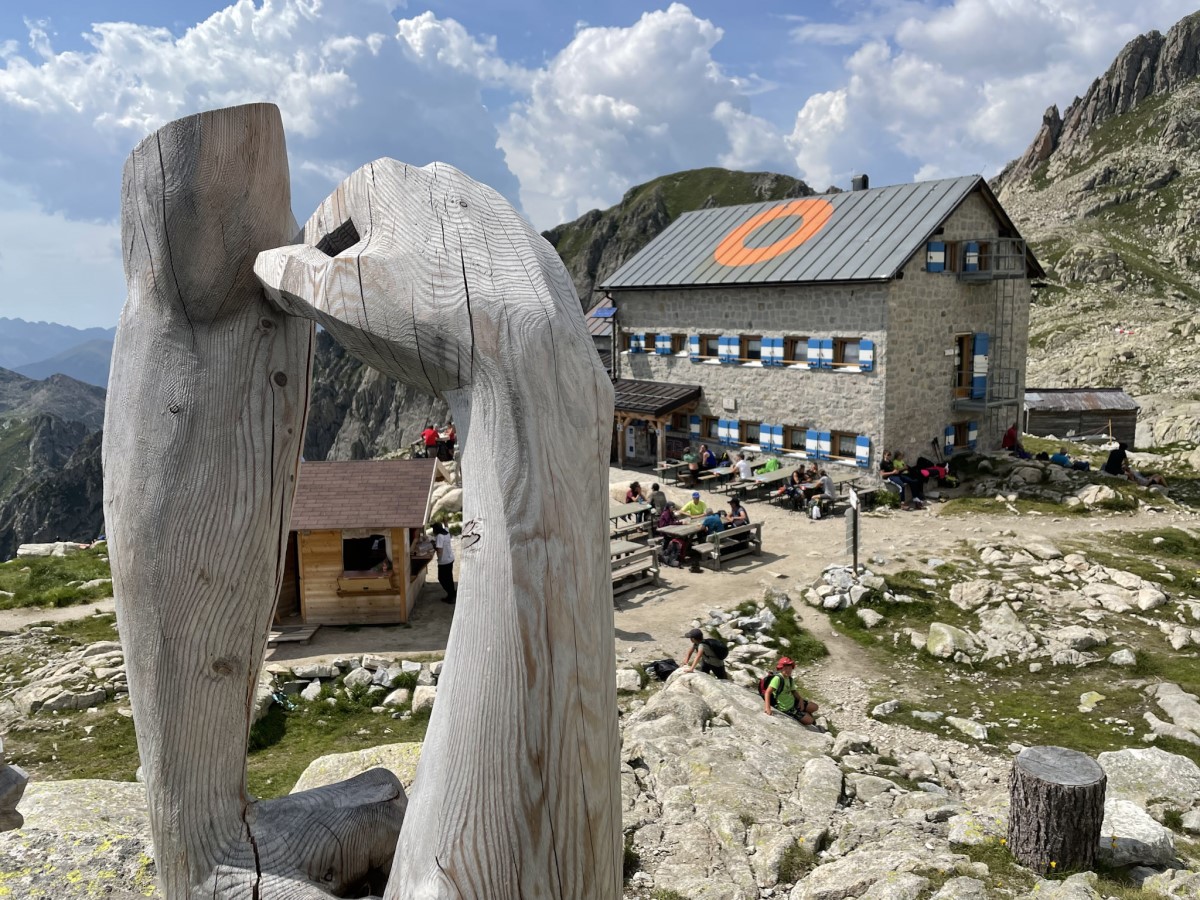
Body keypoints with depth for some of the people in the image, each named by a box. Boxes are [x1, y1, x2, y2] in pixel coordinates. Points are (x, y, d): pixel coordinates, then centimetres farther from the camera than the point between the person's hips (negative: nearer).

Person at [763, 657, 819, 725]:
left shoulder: (790, 679, -2)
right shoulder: (777, 679, -28)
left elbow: (793, 691, 9)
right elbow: (767, 692, -34)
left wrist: (801, 699, -10)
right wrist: (767, 708, -43)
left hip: (793, 702, 8)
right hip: (786, 708, -8)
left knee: (814, 707, 9)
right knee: (809, 720, -8)